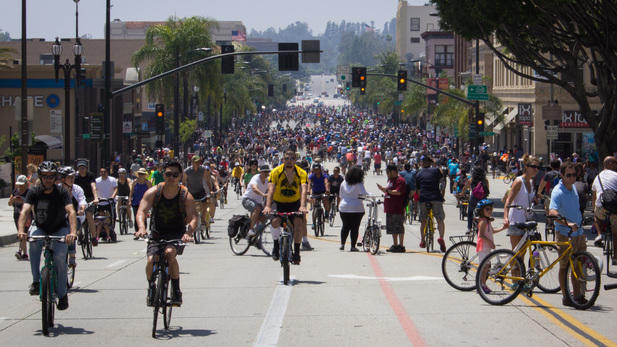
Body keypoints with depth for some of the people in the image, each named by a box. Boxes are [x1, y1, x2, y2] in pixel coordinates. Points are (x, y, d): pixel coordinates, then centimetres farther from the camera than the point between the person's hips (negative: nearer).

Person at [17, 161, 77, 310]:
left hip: (60, 229, -1)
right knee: (34, 241, -32)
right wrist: (21, 230, -44)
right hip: (42, 229, 1)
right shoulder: (34, 192, -12)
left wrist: (73, 232, -46)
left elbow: (71, 212, -29)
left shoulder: (61, 192, -16)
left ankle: (62, 294, -4)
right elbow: (25, 211, -25)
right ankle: (36, 281, -23)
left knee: (60, 257, -22)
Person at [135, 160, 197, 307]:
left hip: (177, 234, -2)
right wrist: (141, 227, -40)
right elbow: (141, 211, -19)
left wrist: (189, 233, -41)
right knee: (151, 260, -20)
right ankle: (151, 288, 11)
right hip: (157, 233, 2)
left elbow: (193, 218, -20)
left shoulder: (186, 195, -11)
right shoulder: (153, 192, -9)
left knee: (170, 253, -32)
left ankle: (176, 291, -18)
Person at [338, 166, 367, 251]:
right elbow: (364, 194, -18)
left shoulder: (344, 183, 6)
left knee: (345, 226, 16)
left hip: (343, 208, 4)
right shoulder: (359, 184, -10)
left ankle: (342, 244, 13)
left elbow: (340, 195, 13)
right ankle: (353, 246, 1)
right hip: (357, 208, -4)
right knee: (355, 228, 2)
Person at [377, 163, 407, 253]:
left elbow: (398, 192, -22)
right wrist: (383, 189, 10)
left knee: (399, 227, -6)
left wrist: (387, 190, -19)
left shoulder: (400, 180, -11)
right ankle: (395, 245, 21)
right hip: (390, 208, 10)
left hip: (398, 209, -10)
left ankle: (401, 245, -4)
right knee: (392, 228, 14)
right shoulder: (390, 180, 19)